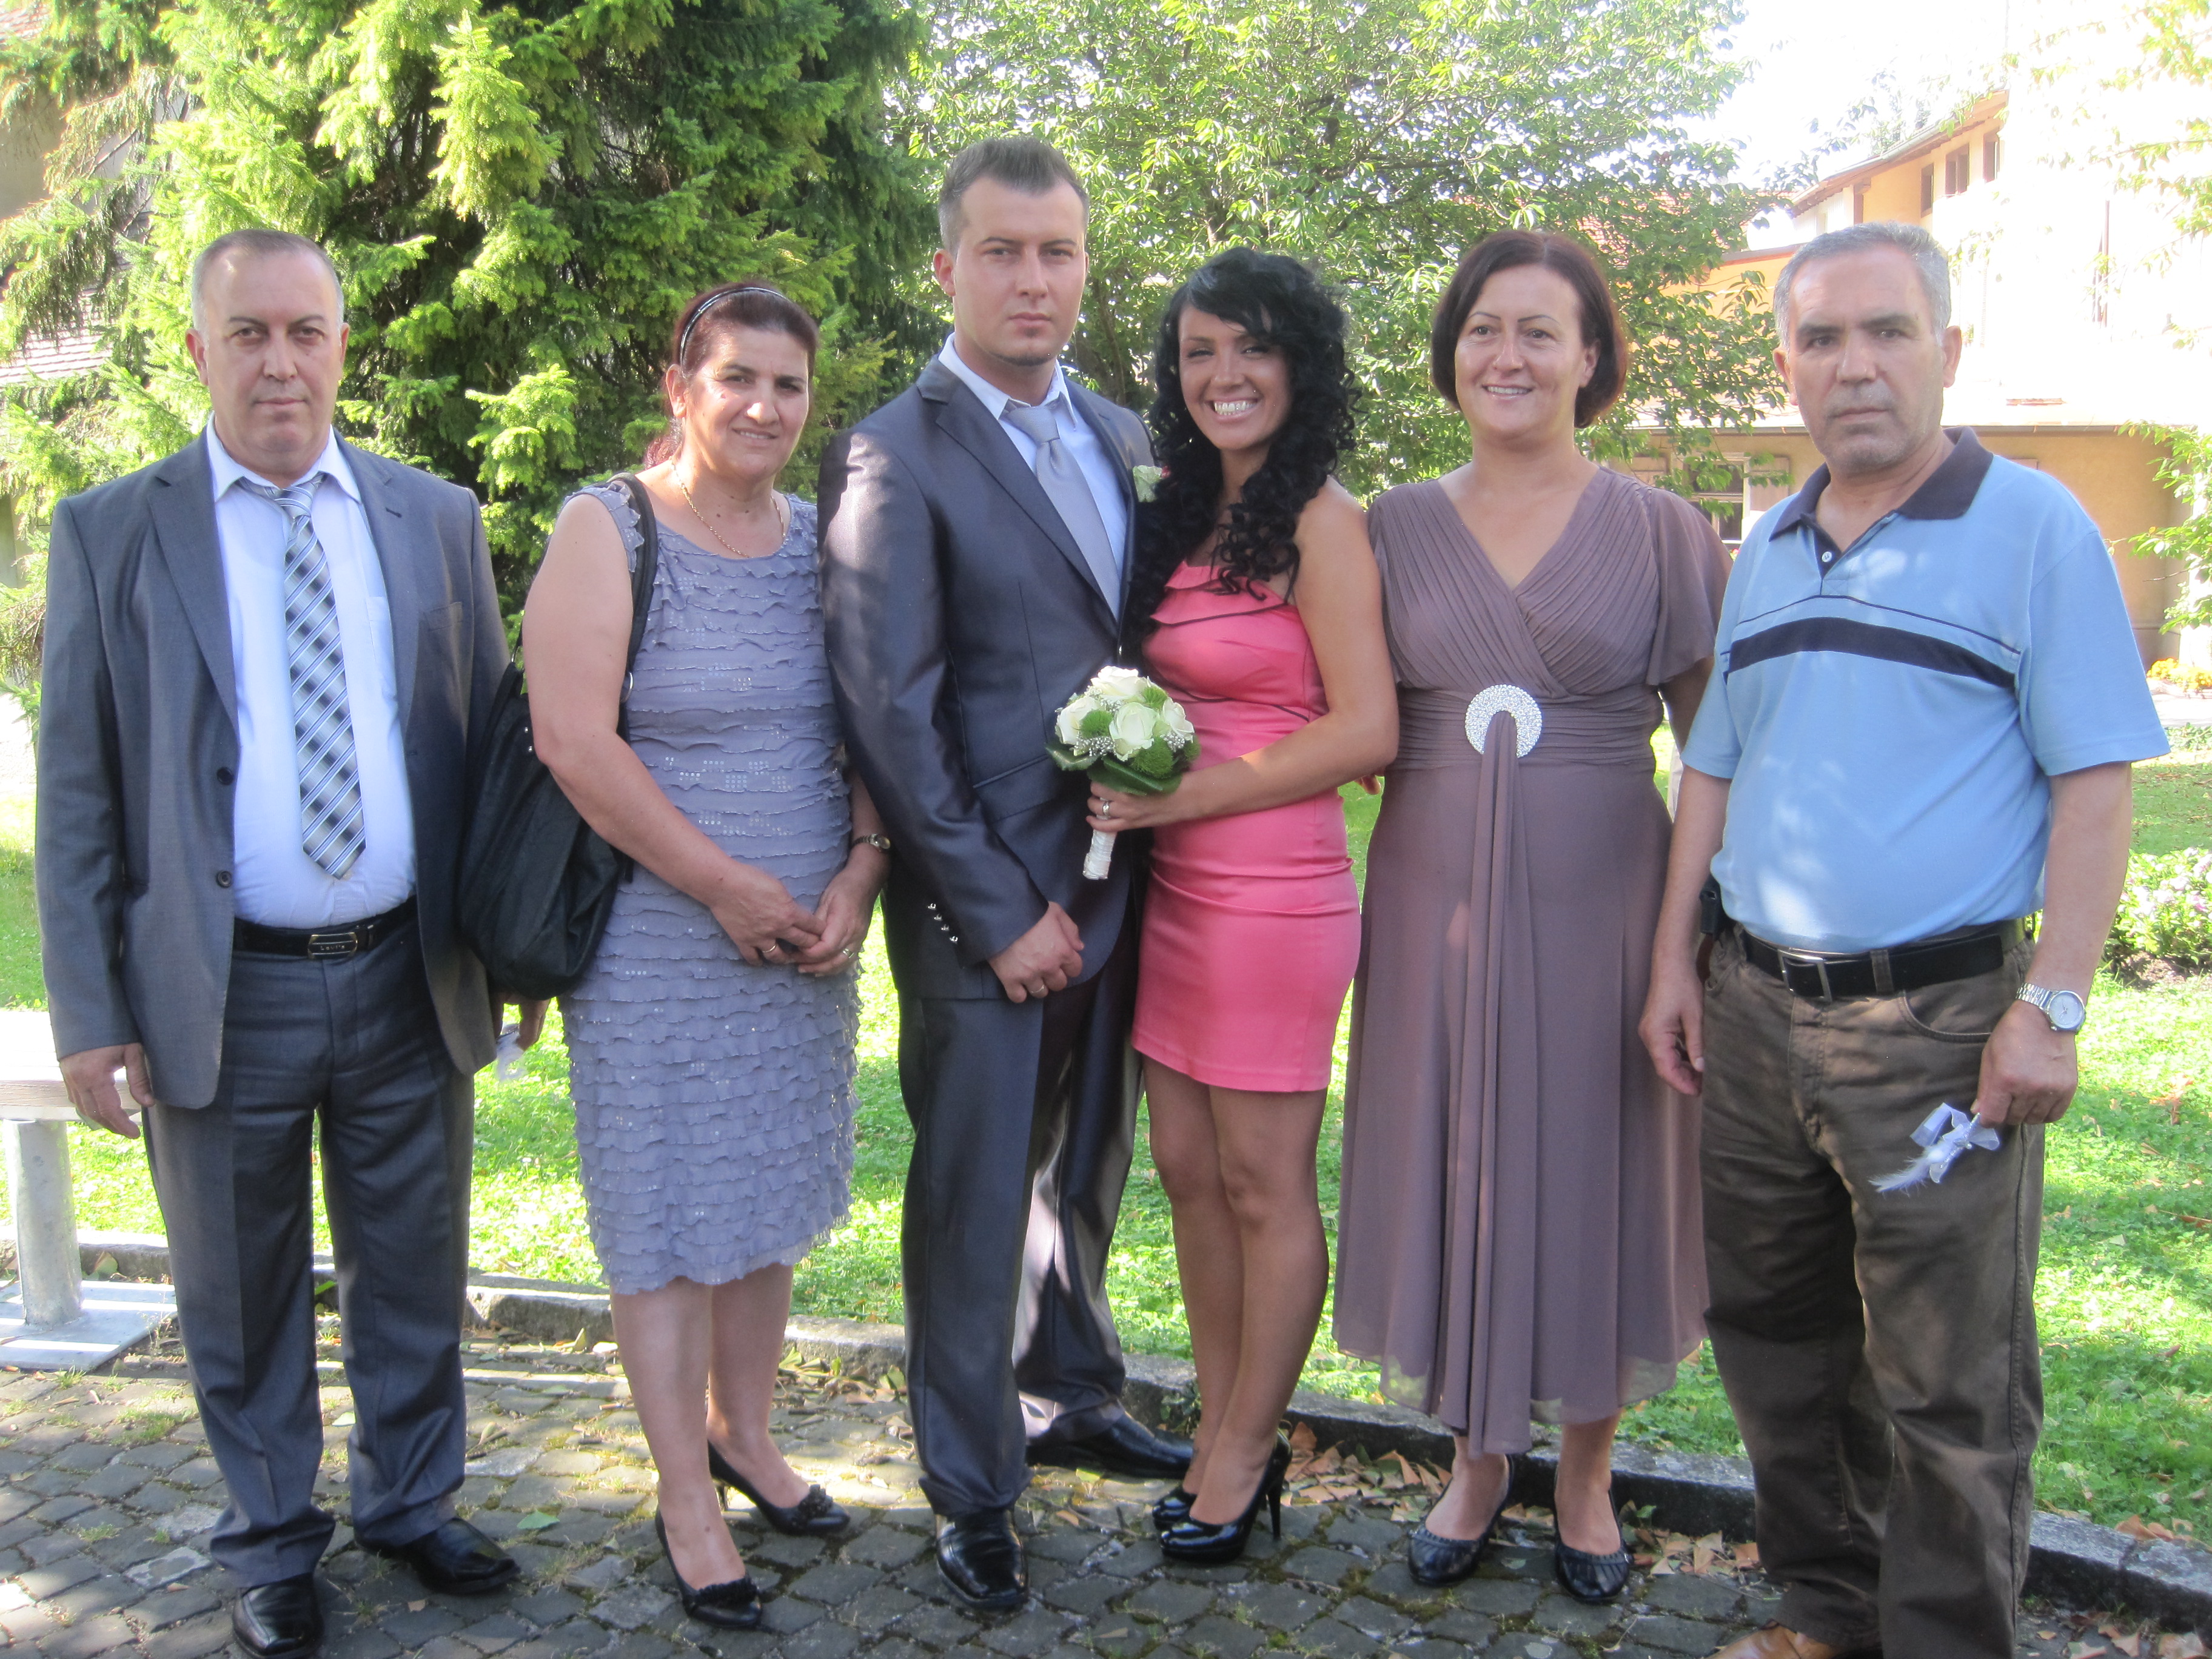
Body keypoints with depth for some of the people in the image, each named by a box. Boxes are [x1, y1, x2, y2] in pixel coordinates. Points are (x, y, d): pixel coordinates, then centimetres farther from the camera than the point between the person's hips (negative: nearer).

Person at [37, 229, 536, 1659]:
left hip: (410, 981, 2)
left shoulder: (437, 520, 5)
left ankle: (411, 1502, 39)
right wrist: (91, 1011, -5)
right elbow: (77, 790, -1)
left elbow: (487, 740, 8)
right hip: (223, 995, -2)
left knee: (416, 1273, 16)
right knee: (244, 1295, 14)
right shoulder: (111, 532, -1)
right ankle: (274, 1544, 35)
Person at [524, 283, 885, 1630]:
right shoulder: (607, 532, -9)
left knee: (769, 1200, 17)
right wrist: (729, 887, -15)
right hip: (658, 940, -5)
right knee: (670, 1216, 6)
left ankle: (746, 1434, 38)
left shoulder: (825, 538, 6)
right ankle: (687, 1496, 23)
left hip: (808, 936, 5)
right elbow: (576, 742, -17)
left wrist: (859, 872, -7)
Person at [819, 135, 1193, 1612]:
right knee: (974, 1199, 7)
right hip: (985, 903, -6)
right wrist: (1003, 910, -14)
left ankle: (1073, 1398, 41)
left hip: (1120, 882, 6)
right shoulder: (895, 456, -9)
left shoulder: (1131, 442, 9)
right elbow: (890, 711, -13)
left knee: (1086, 1171, 20)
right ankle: (974, 1492, 24)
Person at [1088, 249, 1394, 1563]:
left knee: (1265, 1188, 6)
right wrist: (1131, 768, -1)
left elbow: (1366, 730, -17)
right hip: (1176, 889, 8)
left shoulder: (1320, 521, -11)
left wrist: (1179, 797, -16)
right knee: (1189, 1170, 14)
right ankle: (1225, 1434, 30)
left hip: (1273, 894, -8)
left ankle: (1243, 1459, 22)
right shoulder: (1184, 517, 12)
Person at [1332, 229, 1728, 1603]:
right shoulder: (1397, 526, 5)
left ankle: (1586, 1477, 30)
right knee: (1454, 1167, 9)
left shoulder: (1662, 531, 0)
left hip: (1599, 900, -1)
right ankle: (1478, 1462, 31)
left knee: (1593, 1169, 9)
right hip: (1437, 896, 2)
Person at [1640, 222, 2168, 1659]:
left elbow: (2095, 778, -10)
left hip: (1938, 1021, -6)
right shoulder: (1767, 547, 13)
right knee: (1776, 1337, 16)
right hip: (1755, 1010, 6)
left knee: (1946, 1384, 3)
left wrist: (2052, 1006, -16)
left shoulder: (2033, 528, -5)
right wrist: (1677, 959, 12)